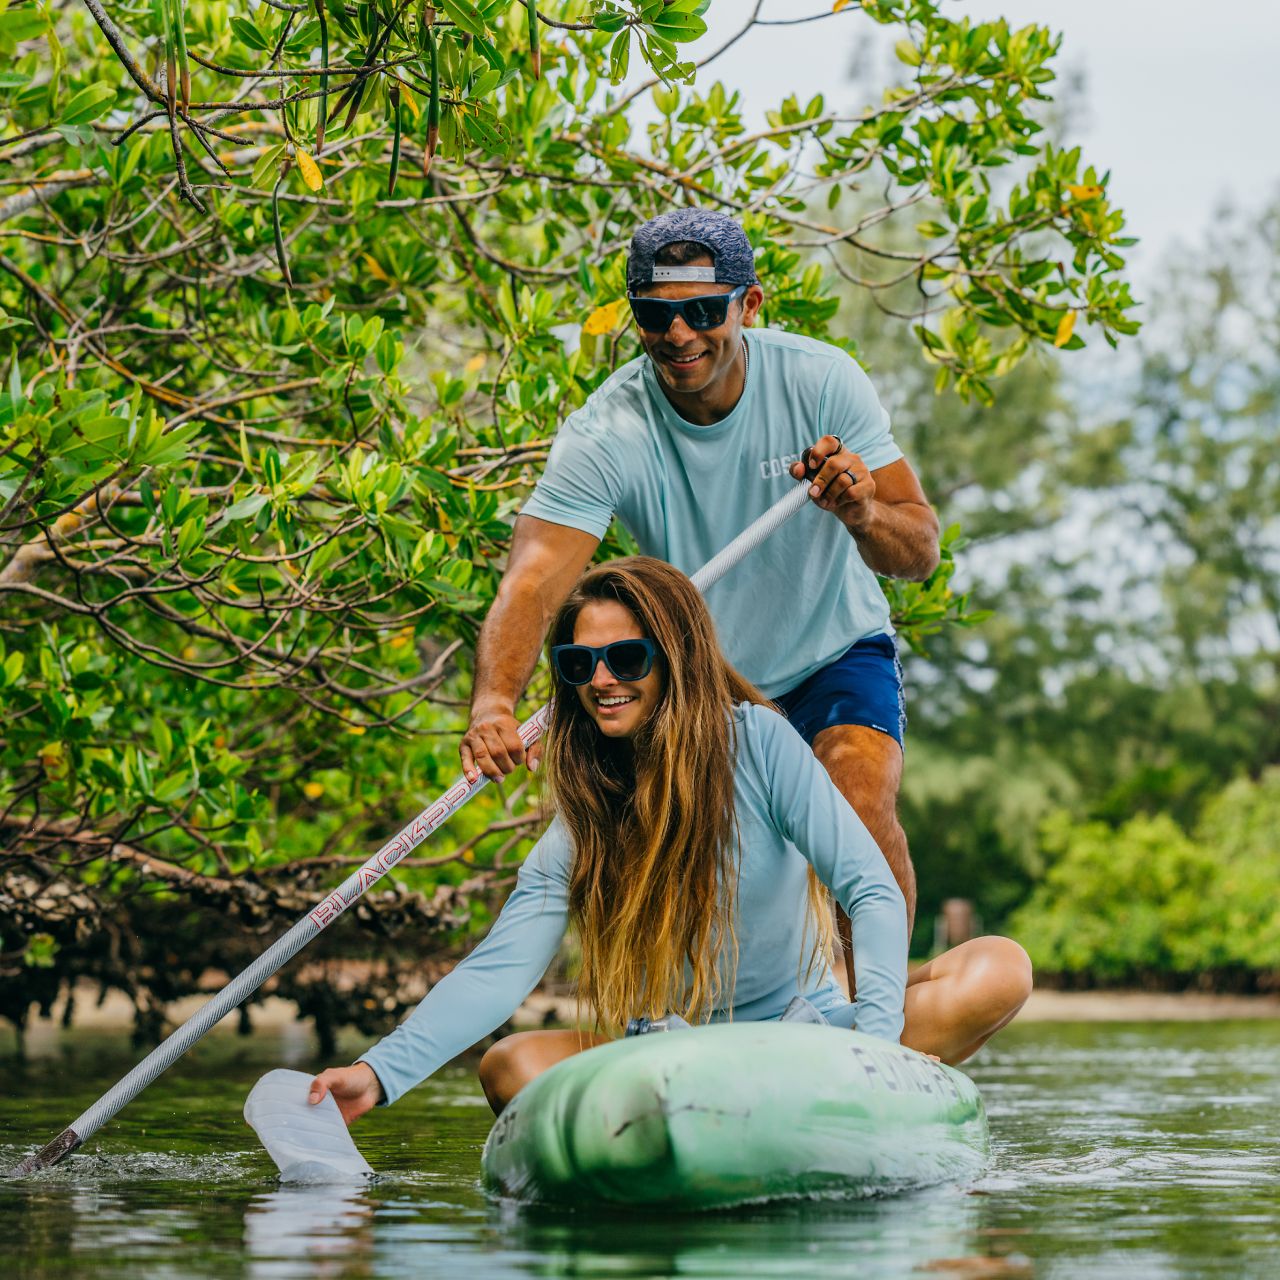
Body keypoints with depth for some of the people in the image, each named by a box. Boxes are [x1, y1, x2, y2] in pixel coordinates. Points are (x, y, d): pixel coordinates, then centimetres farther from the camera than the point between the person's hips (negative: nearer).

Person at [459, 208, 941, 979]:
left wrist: (862, 514, -45)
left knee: (861, 802, -26)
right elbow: (534, 582, -36)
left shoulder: (821, 381, -20)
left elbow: (921, 552, -21)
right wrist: (495, 702, -56)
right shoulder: (605, 436, -23)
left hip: (834, 653, -1)